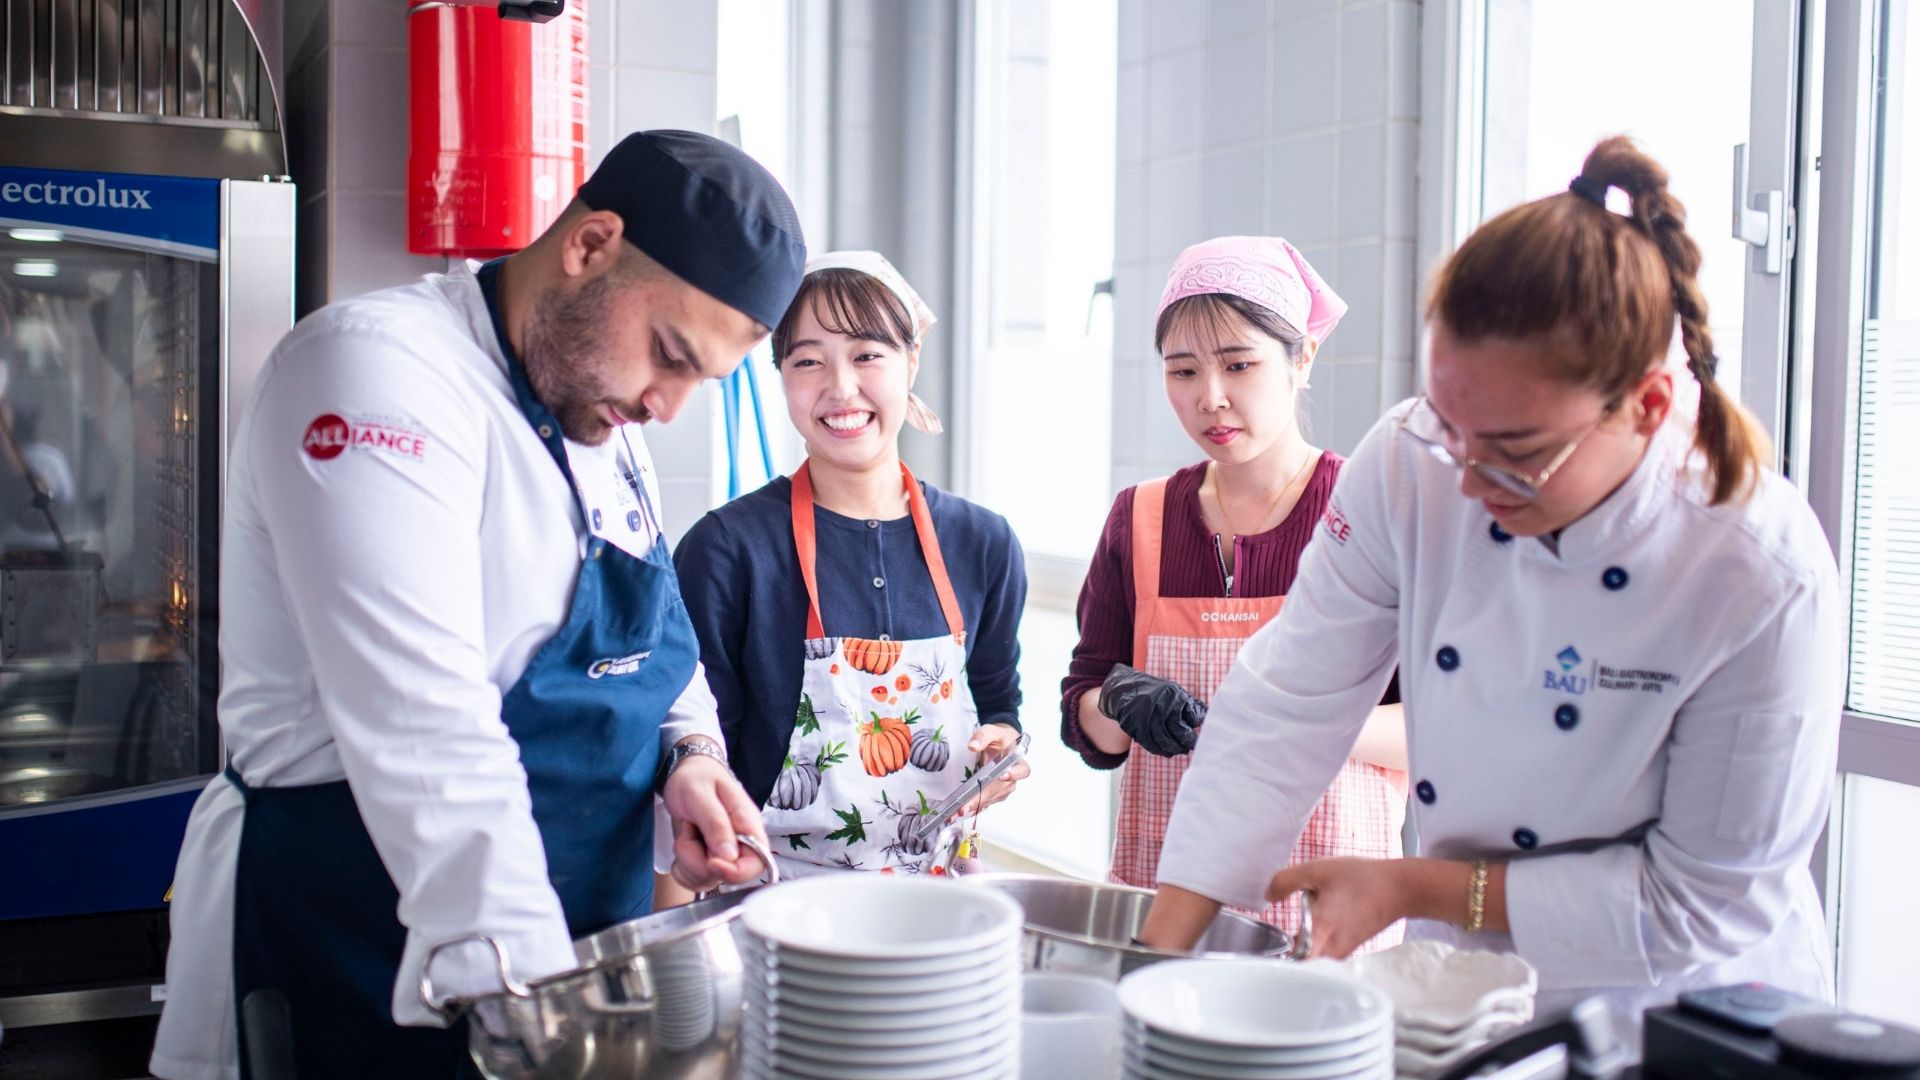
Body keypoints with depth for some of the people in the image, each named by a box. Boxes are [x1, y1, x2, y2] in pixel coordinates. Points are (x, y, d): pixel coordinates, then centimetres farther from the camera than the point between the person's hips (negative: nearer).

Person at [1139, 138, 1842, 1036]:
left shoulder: (1764, 579, -22)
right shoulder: (1414, 464, -13)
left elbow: (1702, 901, -15)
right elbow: (1285, 708, -11)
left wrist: (1416, 888, -17)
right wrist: (1158, 953, -17)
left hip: (1677, 1018, -2)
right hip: (1461, 992, 3)